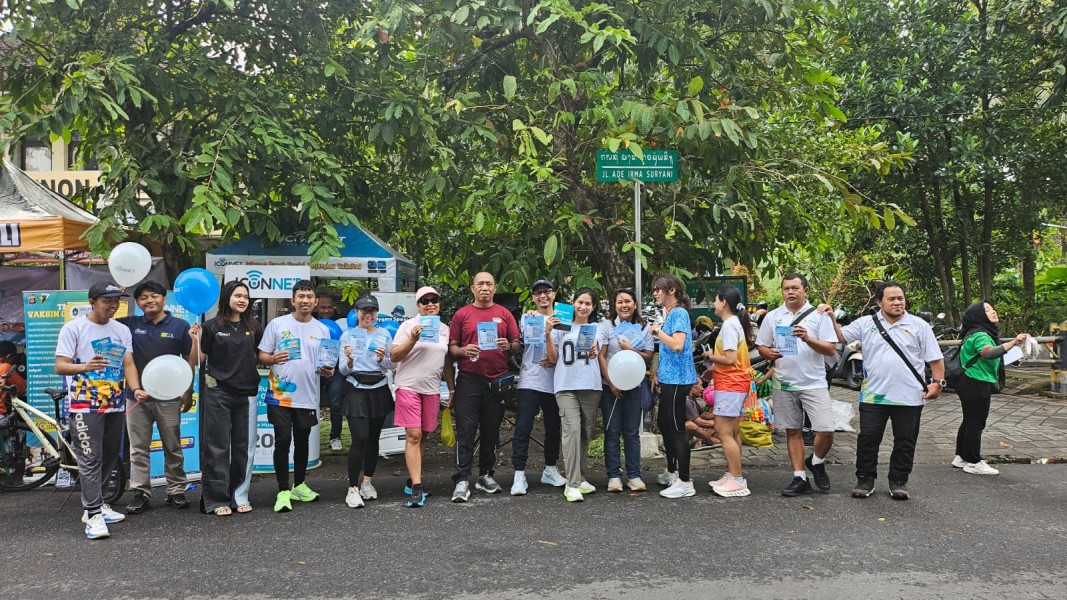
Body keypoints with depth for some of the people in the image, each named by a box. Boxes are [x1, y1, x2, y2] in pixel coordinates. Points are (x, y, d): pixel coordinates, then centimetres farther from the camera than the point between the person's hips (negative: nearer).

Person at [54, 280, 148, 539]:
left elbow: (128, 364, 3)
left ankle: (95, 504, 26)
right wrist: (85, 367, -32)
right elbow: (60, 366, -11)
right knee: (90, 460, -9)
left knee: (109, 459, 12)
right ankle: (93, 515, -7)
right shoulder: (73, 328, -5)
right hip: (85, 406, -6)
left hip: (115, 405, 6)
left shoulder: (122, 330, 10)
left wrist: (136, 389, -16)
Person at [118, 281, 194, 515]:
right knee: (138, 449, 6)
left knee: (172, 447, 8)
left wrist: (189, 393, -1)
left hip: (168, 397, -1)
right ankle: (140, 493, 12)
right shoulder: (131, 324, 4)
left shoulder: (179, 326, -1)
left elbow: (189, 361, 2)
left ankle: (176, 491, 16)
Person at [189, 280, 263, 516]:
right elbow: (198, 360, 0)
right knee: (217, 447, -1)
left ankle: (239, 496, 17)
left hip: (246, 394, 4)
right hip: (218, 393, -4)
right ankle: (216, 499, 5)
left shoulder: (253, 327, 9)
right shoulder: (212, 326, -1)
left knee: (244, 447, 7)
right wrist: (196, 340, -16)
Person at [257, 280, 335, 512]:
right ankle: (283, 491, 3)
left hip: (307, 397, 3)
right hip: (280, 396, -3)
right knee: (283, 441, -6)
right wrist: (274, 358, -20)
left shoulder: (322, 330, 8)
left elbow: (327, 362, 14)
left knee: (302, 442, 15)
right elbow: (262, 356, 0)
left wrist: (327, 371, -8)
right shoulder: (277, 324, -1)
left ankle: (299, 486, 29)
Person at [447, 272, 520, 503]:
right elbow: (452, 347, 6)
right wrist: (463, 350, -15)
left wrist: (508, 346, -12)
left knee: (491, 431, 10)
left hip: (497, 381, 2)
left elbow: (517, 345, 10)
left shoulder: (504, 314, 9)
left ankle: (485, 475, 22)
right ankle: (462, 481, -5)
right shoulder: (461, 314, 5)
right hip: (469, 380, -2)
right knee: (466, 431, -6)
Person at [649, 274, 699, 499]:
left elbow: (677, 345, -26)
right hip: (668, 378, 10)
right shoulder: (668, 313, 15)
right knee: (664, 424, 18)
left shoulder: (679, 313, -14)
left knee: (677, 429, -6)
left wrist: (658, 331, -14)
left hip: (677, 379, -10)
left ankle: (685, 482, -1)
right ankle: (672, 473, 31)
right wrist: (658, 371, 19)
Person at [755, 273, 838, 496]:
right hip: (784, 384, 3)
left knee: (826, 430, -10)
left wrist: (808, 339, -19)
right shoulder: (772, 317, 8)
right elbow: (762, 347, 12)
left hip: (814, 383, -2)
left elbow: (831, 349, -5)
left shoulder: (818, 315, 0)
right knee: (793, 431, 8)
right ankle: (800, 478, 17)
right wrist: (769, 353, -11)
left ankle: (816, 462, 19)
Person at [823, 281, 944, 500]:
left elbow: (935, 358, 3)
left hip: (909, 397, 0)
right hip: (873, 396, 0)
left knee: (905, 441, 8)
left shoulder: (919, 326, 2)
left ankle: (898, 482, 21)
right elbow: (841, 337, 5)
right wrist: (831, 318, -8)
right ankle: (865, 480, 16)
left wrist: (937, 382, -7)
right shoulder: (866, 323, 4)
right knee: (868, 439, 3)